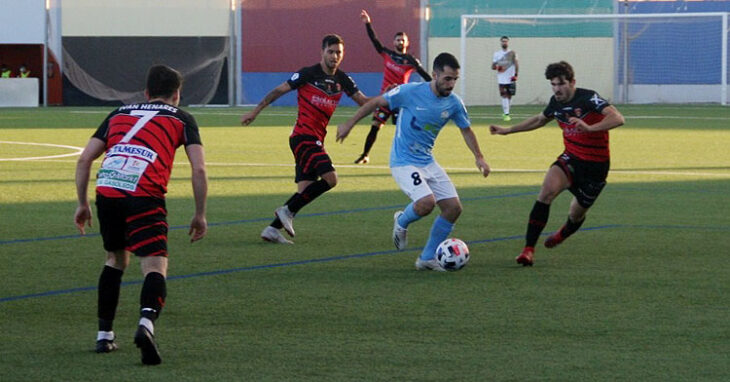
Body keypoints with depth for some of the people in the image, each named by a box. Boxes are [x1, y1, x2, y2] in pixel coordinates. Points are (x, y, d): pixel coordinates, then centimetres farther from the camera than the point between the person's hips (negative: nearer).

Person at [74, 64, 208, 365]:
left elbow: (84, 160, 21)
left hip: (106, 191, 4)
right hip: (144, 195, -4)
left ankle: (104, 335, 28)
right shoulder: (181, 119, 18)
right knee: (155, 266, -7)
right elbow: (199, 169, 6)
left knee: (116, 259, 26)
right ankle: (147, 322, -36)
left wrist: (82, 204, 29)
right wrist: (200, 215, 14)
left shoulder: (120, 114, 28)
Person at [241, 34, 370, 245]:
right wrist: (255, 111, 0)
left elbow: (364, 101, 13)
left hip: (316, 140, 7)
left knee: (306, 188, 2)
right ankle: (288, 211, -12)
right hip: (304, 136, -7)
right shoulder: (308, 74, -6)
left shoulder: (342, 80, 11)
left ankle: (273, 228, 5)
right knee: (329, 178, -21)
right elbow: (279, 90, -1)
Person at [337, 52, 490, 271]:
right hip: (404, 162, -6)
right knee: (426, 202, -27)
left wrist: (479, 157, 4)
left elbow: (466, 130, 15)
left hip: (428, 162, 6)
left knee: (453, 208, -2)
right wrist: (349, 124, 0)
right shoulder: (411, 92, -17)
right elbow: (376, 103, -6)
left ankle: (427, 258, 13)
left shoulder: (453, 103, -2)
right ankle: (402, 222, 9)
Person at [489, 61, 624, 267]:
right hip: (571, 158, 4)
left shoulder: (588, 98, -20)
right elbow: (539, 120, 23)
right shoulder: (556, 102, 0)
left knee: (577, 214, 10)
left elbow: (617, 118, -34)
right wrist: (507, 130, 23)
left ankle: (563, 234, 51)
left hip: (595, 165, -4)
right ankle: (529, 249, -23)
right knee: (548, 190, -24)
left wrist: (590, 128, -48)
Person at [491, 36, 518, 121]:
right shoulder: (496, 54, 8)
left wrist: (516, 75, -15)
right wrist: (497, 67, -14)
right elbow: (493, 66, 9)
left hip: (511, 79, 0)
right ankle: (506, 114, -15)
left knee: (509, 96, 8)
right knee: (504, 96, -11)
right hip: (502, 79, 0)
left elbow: (516, 64, -3)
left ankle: (505, 112, 27)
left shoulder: (512, 53, 3)